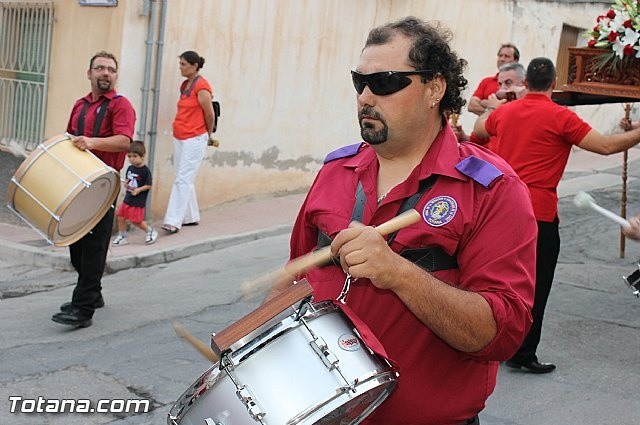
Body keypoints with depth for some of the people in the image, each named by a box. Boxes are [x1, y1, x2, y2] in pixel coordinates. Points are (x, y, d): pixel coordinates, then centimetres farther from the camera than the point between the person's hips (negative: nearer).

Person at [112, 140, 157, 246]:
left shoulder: (145, 170, -14)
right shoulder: (130, 168, 6)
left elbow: (149, 185, -12)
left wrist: (138, 190, -24)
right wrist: (126, 184, -3)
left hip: (138, 201, -7)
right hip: (127, 198, 7)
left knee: (136, 221, -4)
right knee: (120, 216, 6)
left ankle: (150, 231, 19)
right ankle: (122, 236, 21)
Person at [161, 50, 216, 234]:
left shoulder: (201, 86, -13)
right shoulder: (184, 85, 12)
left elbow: (210, 114, -9)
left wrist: (209, 135, 5)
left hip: (194, 139, -9)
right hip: (179, 138, 9)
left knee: (183, 180, -11)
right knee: (185, 180, 12)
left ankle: (173, 221, -13)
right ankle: (191, 217, 22)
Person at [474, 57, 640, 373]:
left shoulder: (504, 112, 7)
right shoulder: (560, 117, -10)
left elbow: (478, 130, 28)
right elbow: (606, 146, -12)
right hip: (539, 213, -6)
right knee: (535, 286, 4)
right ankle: (523, 354, 9)